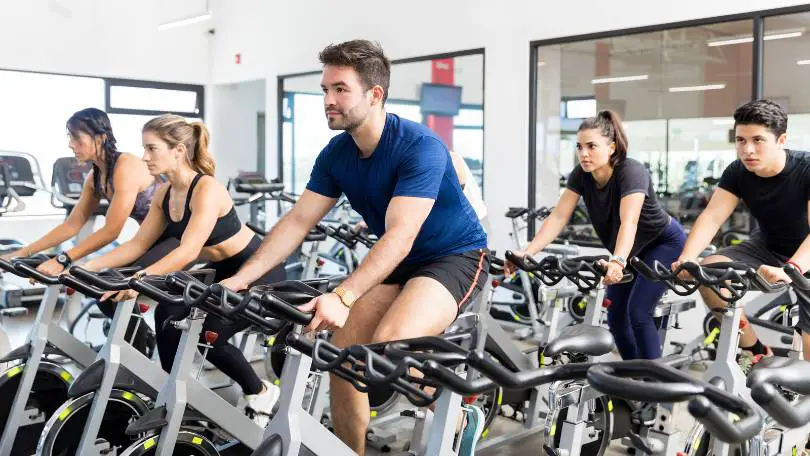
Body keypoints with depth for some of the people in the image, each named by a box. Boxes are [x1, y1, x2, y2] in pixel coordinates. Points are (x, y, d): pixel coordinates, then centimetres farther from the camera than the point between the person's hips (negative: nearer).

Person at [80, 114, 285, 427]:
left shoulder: (207, 189, -28)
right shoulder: (164, 193, -2)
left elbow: (188, 251, -38)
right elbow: (139, 244, 0)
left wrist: (140, 278, -49)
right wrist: (88, 267, -10)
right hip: (222, 271, 8)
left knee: (208, 336, -16)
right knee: (169, 317, -7)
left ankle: (261, 393, 8)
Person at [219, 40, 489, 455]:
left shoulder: (419, 147, -25)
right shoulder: (336, 154, -4)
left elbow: (400, 236, -34)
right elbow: (297, 222, -4)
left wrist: (342, 297, -45)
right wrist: (241, 278, -15)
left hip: (455, 256, -7)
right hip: (395, 262, 7)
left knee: (389, 346, -28)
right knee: (343, 354, -8)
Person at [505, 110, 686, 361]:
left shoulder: (631, 172, -32)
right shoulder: (581, 175, -16)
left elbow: (629, 222, -47)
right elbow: (558, 217, -22)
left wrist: (617, 261, -64)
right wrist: (527, 252, -34)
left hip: (664, 243, -6)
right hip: (632, 249, 7)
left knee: (638, 311, -17)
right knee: (616, 316, 5)